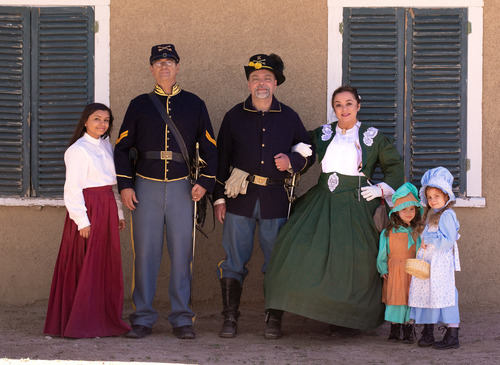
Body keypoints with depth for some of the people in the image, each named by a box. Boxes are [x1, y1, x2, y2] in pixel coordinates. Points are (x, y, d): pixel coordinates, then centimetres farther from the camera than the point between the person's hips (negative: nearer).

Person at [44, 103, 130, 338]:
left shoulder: (106, 146, 14)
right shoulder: (78, 150, -11)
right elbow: (73, 188, -14)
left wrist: (119, 213, 16)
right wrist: (82, 220, -18)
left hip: (107, 210, 8)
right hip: (88, 210, -8)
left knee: (108, 266, 11)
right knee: (87, 267, -4)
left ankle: (106, 320, 18)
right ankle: (82, 325, 2)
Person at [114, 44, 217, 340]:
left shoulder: (194, 105, 9)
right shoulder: (139, 105, 9)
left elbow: (209, 148, 10)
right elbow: (122, 148, 10)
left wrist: (205, 183, -2)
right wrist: (125, 185, 0)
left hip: (182, 189, 0)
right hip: (146, 188, 0)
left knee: (182, 253, 0)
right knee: (145, 253, 0)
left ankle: (182, 319, 7)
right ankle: (143, 319, 7)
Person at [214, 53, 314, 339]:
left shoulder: (289, 117, 8)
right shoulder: (234, 117, 8)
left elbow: (307, 154, 15)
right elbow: (222, 159, 10)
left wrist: (291, 162, -7)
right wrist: (219, 198, 5)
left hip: (276, 199, 0)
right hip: (240, 198, 0)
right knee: (234, 260, -1)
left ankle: (274, 321, 9)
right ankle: (230, 319, 5)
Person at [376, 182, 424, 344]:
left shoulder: (418, 231, 1)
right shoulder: (388, 232, -2)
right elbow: (382, 252, 4)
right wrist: (383, 269, 0)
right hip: (393, 271, 0)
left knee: (410, 299, 2)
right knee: (394, 298, 4)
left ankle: (408, 331, 12)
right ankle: (394, 330, 16)